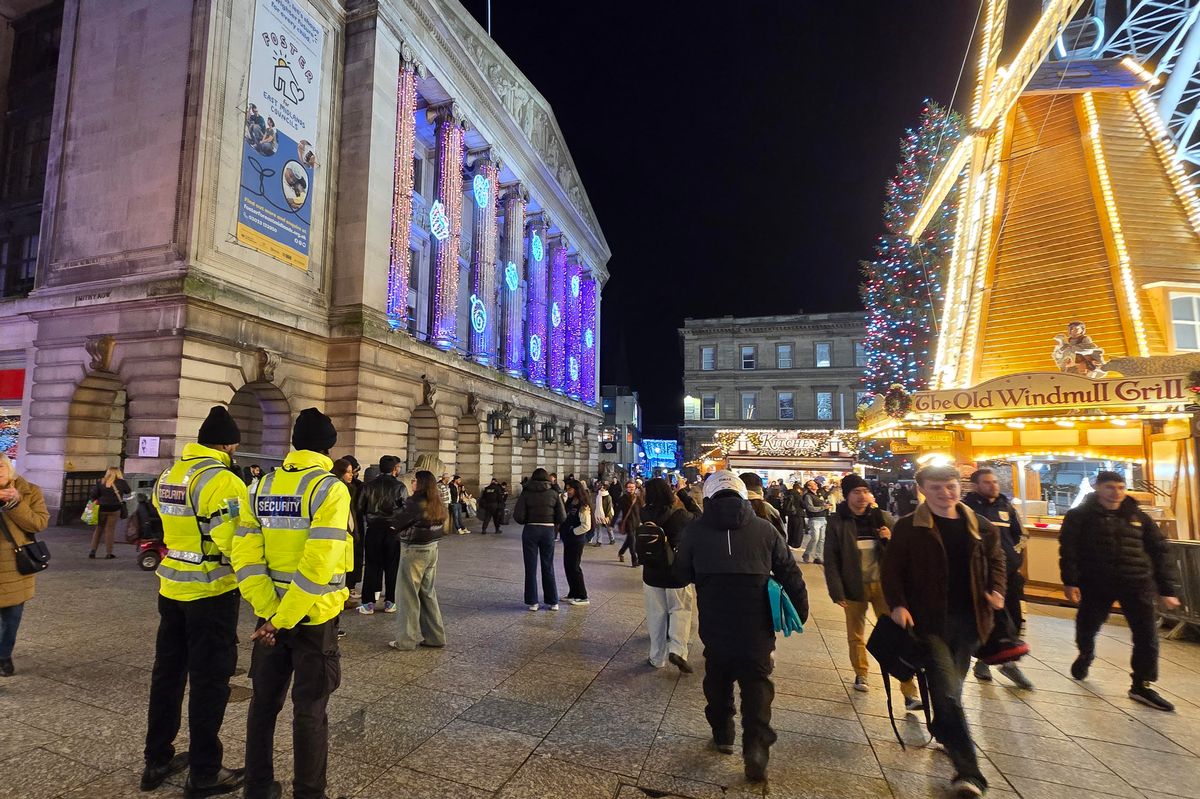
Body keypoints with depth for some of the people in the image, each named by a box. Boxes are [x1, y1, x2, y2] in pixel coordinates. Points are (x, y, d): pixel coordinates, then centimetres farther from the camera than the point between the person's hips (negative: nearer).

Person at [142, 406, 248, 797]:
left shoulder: (168, 475, 6)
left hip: (171, 587, 8)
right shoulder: (222, 480, -21)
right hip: (211, 592, -8)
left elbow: (175, 526, 11)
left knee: (168, 672, 20)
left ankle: (157, 760, 34)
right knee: (209, 679, 4)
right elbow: (236, 544, -26)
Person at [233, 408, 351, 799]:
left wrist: (270, 611, -8)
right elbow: (318, 565, -24)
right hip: (314, 615, -5)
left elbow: (245, 554, -4)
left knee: (264, 701, 21)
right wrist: (283, 619, -17)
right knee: (310, 710, 9)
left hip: (270, 612, 5)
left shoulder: (264, 485, 2)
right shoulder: (330, 488, -16)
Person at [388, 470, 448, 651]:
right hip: (432, 548, 8)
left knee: (410, 596, 4)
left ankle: (407, 640, 13)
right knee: (428, 593, 15)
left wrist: (399, 509, 5)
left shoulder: (415, 503, -18)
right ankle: (435, 637, 22)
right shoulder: (437, 504, 4)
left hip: (414, 551, -7)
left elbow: (395, 523, -14)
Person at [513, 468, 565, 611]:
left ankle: (532, 602, 11)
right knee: (548, 567, 12)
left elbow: (518, 516, -10)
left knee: (531, 567, 8)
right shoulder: (554, 494, 1)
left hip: (530, 530, -1)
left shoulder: (526, 493, -3)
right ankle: (552, 602, 16)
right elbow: (562, 517, -4)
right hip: (548, 531, 2)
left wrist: (527, 521, 10)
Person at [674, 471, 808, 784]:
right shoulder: (764, 528, -3)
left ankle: (723, 735, 33)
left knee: (718, 679, 20)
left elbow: (682, 574, 6)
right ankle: (756, 745, -3)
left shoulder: (695, 529, -3)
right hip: (756, 624, -1)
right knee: (757, 682, 9)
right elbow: (790, 573, 2)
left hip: (715, 623, 1)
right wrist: (800, 612, 13)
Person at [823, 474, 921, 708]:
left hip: (883, 585, 1)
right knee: (856, 636, 15)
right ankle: (861, 674, 37)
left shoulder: (883, 518, 1)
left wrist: (890, 540, -13)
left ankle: (910, 693, 4)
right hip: (854, 587, 0)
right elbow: (831, 560, -5)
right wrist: (837, 592, -10)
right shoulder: (837, 522, -5)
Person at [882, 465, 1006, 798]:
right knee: (947, 690, -8)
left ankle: (943, 734, 41)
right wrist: (898, 605, -17)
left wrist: (997, 590, 0)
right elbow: (892, 570, -5)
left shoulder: (980, 526, 3)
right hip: (929, 620, -4)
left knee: (952, 685, 17)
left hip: (968, 619, 4)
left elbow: (996, 559, 17)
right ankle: (968, 769, 0)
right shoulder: (908, 527, -8)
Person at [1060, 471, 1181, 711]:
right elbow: (1068, 550, -9)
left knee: (1147, 634, -2)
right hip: (1095, 584, -2)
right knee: (1086, 627, 11)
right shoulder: (1080, 516, -4)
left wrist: (1168, 589, 6)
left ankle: (1142, 686, 12)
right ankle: (1085, 656, 43)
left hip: (1136, 584, 2)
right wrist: (1070, 582, -16)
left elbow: (1159, 552, 10)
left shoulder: (1139, 517, 7)